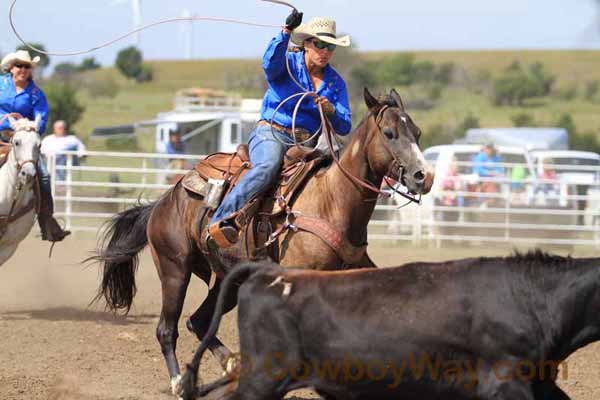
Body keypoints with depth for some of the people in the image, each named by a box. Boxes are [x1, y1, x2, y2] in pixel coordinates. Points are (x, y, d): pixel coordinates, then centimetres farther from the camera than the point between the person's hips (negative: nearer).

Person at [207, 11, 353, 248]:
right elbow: (270, 62, -24)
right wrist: (286, 32, -39)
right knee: (269, 165, -37)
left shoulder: (336, 83, 13)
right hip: (270, 135, -5)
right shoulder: (288, 63, 2)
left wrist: (332, 112, -14)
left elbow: (344, 128, 9)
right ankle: (221, 221, -44)